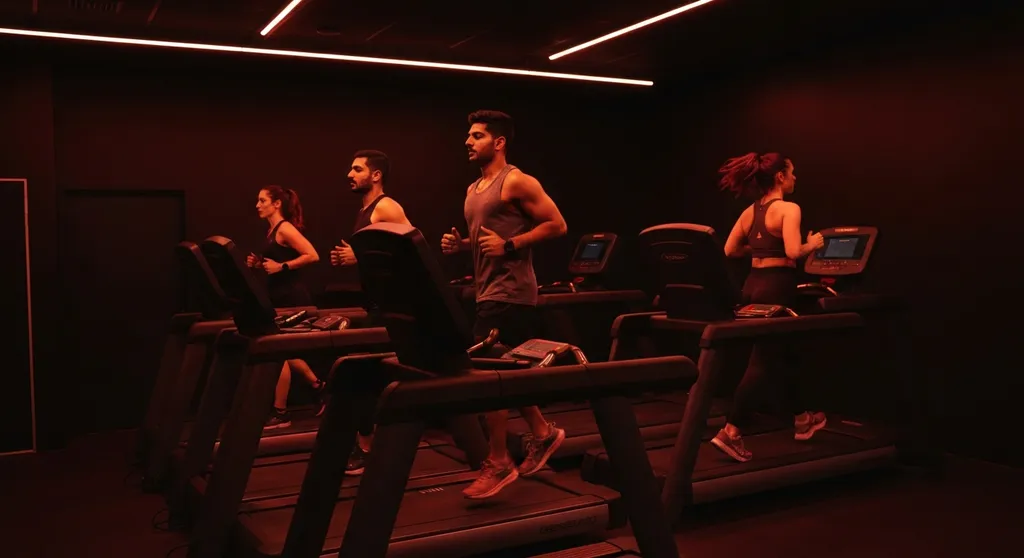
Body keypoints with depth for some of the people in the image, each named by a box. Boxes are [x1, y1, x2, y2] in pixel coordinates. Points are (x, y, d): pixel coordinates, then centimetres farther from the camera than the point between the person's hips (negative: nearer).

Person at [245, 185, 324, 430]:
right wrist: (259, 264, 5)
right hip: (280, 298, 10)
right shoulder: (273, 230, 15)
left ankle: (280, 413, 5)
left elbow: (312, 256, -22)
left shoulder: (285, 228, -14)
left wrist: (282, 267, -22)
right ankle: (319, 386, 27)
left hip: (292, 298, -10)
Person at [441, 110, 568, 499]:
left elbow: (557, 225, -13)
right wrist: (459, 244, 4)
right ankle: (543, 433, 32)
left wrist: (509, 245, -20)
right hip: (488, 292, 9)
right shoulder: (473, 190, 17)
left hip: (510, 293, -9)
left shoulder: (516, 182, -10)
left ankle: (499, 463, 3)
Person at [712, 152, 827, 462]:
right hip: (776, 288, -9)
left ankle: (802, 420, 37)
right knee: (763, 362, -5)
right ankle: (730, 433, -9)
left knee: (782, 353, 22)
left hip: (754, 285, 9)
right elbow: (793, 252, -24)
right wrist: (813, 244, -5)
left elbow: (730, 250, 12)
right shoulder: (788, 209, -12)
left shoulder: (750, 211, 11)